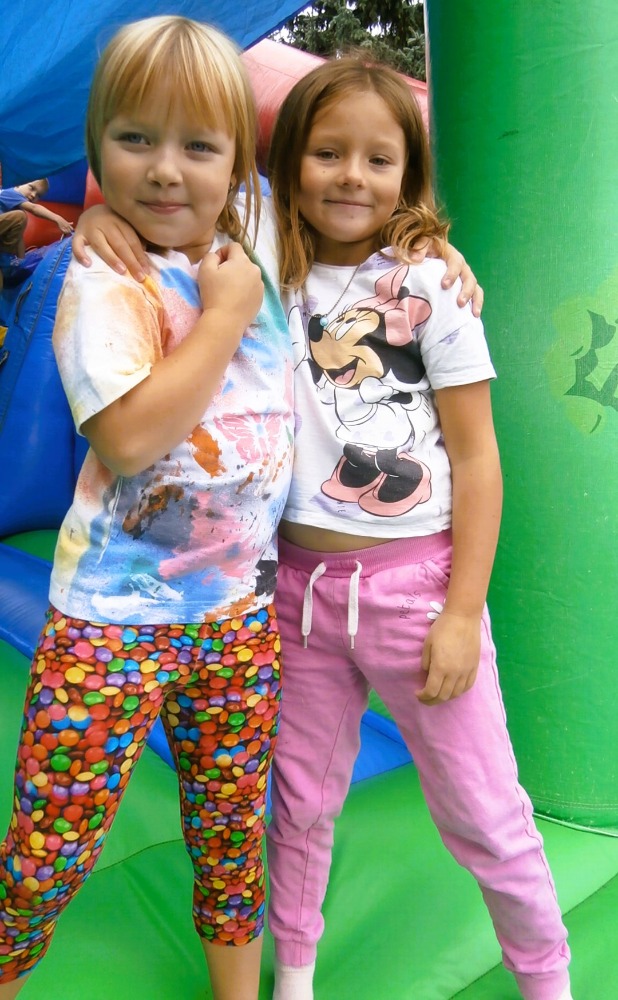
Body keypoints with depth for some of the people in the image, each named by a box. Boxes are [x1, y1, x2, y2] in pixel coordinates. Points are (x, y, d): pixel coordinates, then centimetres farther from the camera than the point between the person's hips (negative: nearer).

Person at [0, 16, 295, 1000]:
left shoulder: (254, 248, 6)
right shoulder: (106, 283, -11)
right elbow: (128, 437, -26)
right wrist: (226, 313, -18)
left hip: (242, 606, 5)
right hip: (115, 615, -5)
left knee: (231, 827, 20)